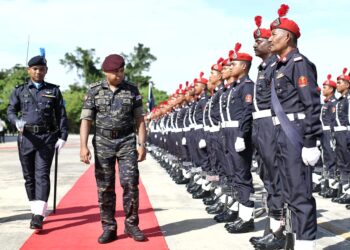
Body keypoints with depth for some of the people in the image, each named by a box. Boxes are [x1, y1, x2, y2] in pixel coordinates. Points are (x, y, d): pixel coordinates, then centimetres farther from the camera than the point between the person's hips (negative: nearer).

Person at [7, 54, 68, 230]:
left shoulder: (54, 90, 9)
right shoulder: (20, 90, 10)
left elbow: (61, 115, 7)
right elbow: (10, 110, 5)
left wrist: (62, 136, -2)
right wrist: (16, 122, -17)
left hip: (47, 137, -2)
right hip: (26, 138, 2)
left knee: (42, 175, -10)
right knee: (29, 176, 7)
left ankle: (39, 215, -15)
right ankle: (35, 211, 20)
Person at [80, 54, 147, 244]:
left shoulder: (132, 90, 5)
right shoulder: (94, 91, 3)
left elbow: (139, 119, 6)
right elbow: (86, 120, -1)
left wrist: (142, 144, -2)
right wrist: (83, 146, -10)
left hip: (127, 142, 0)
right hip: (103, 142, 0)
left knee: (130, 183, -6)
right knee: (104, 188, 2)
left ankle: (131, 224, 8)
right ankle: (109, 228, 11)